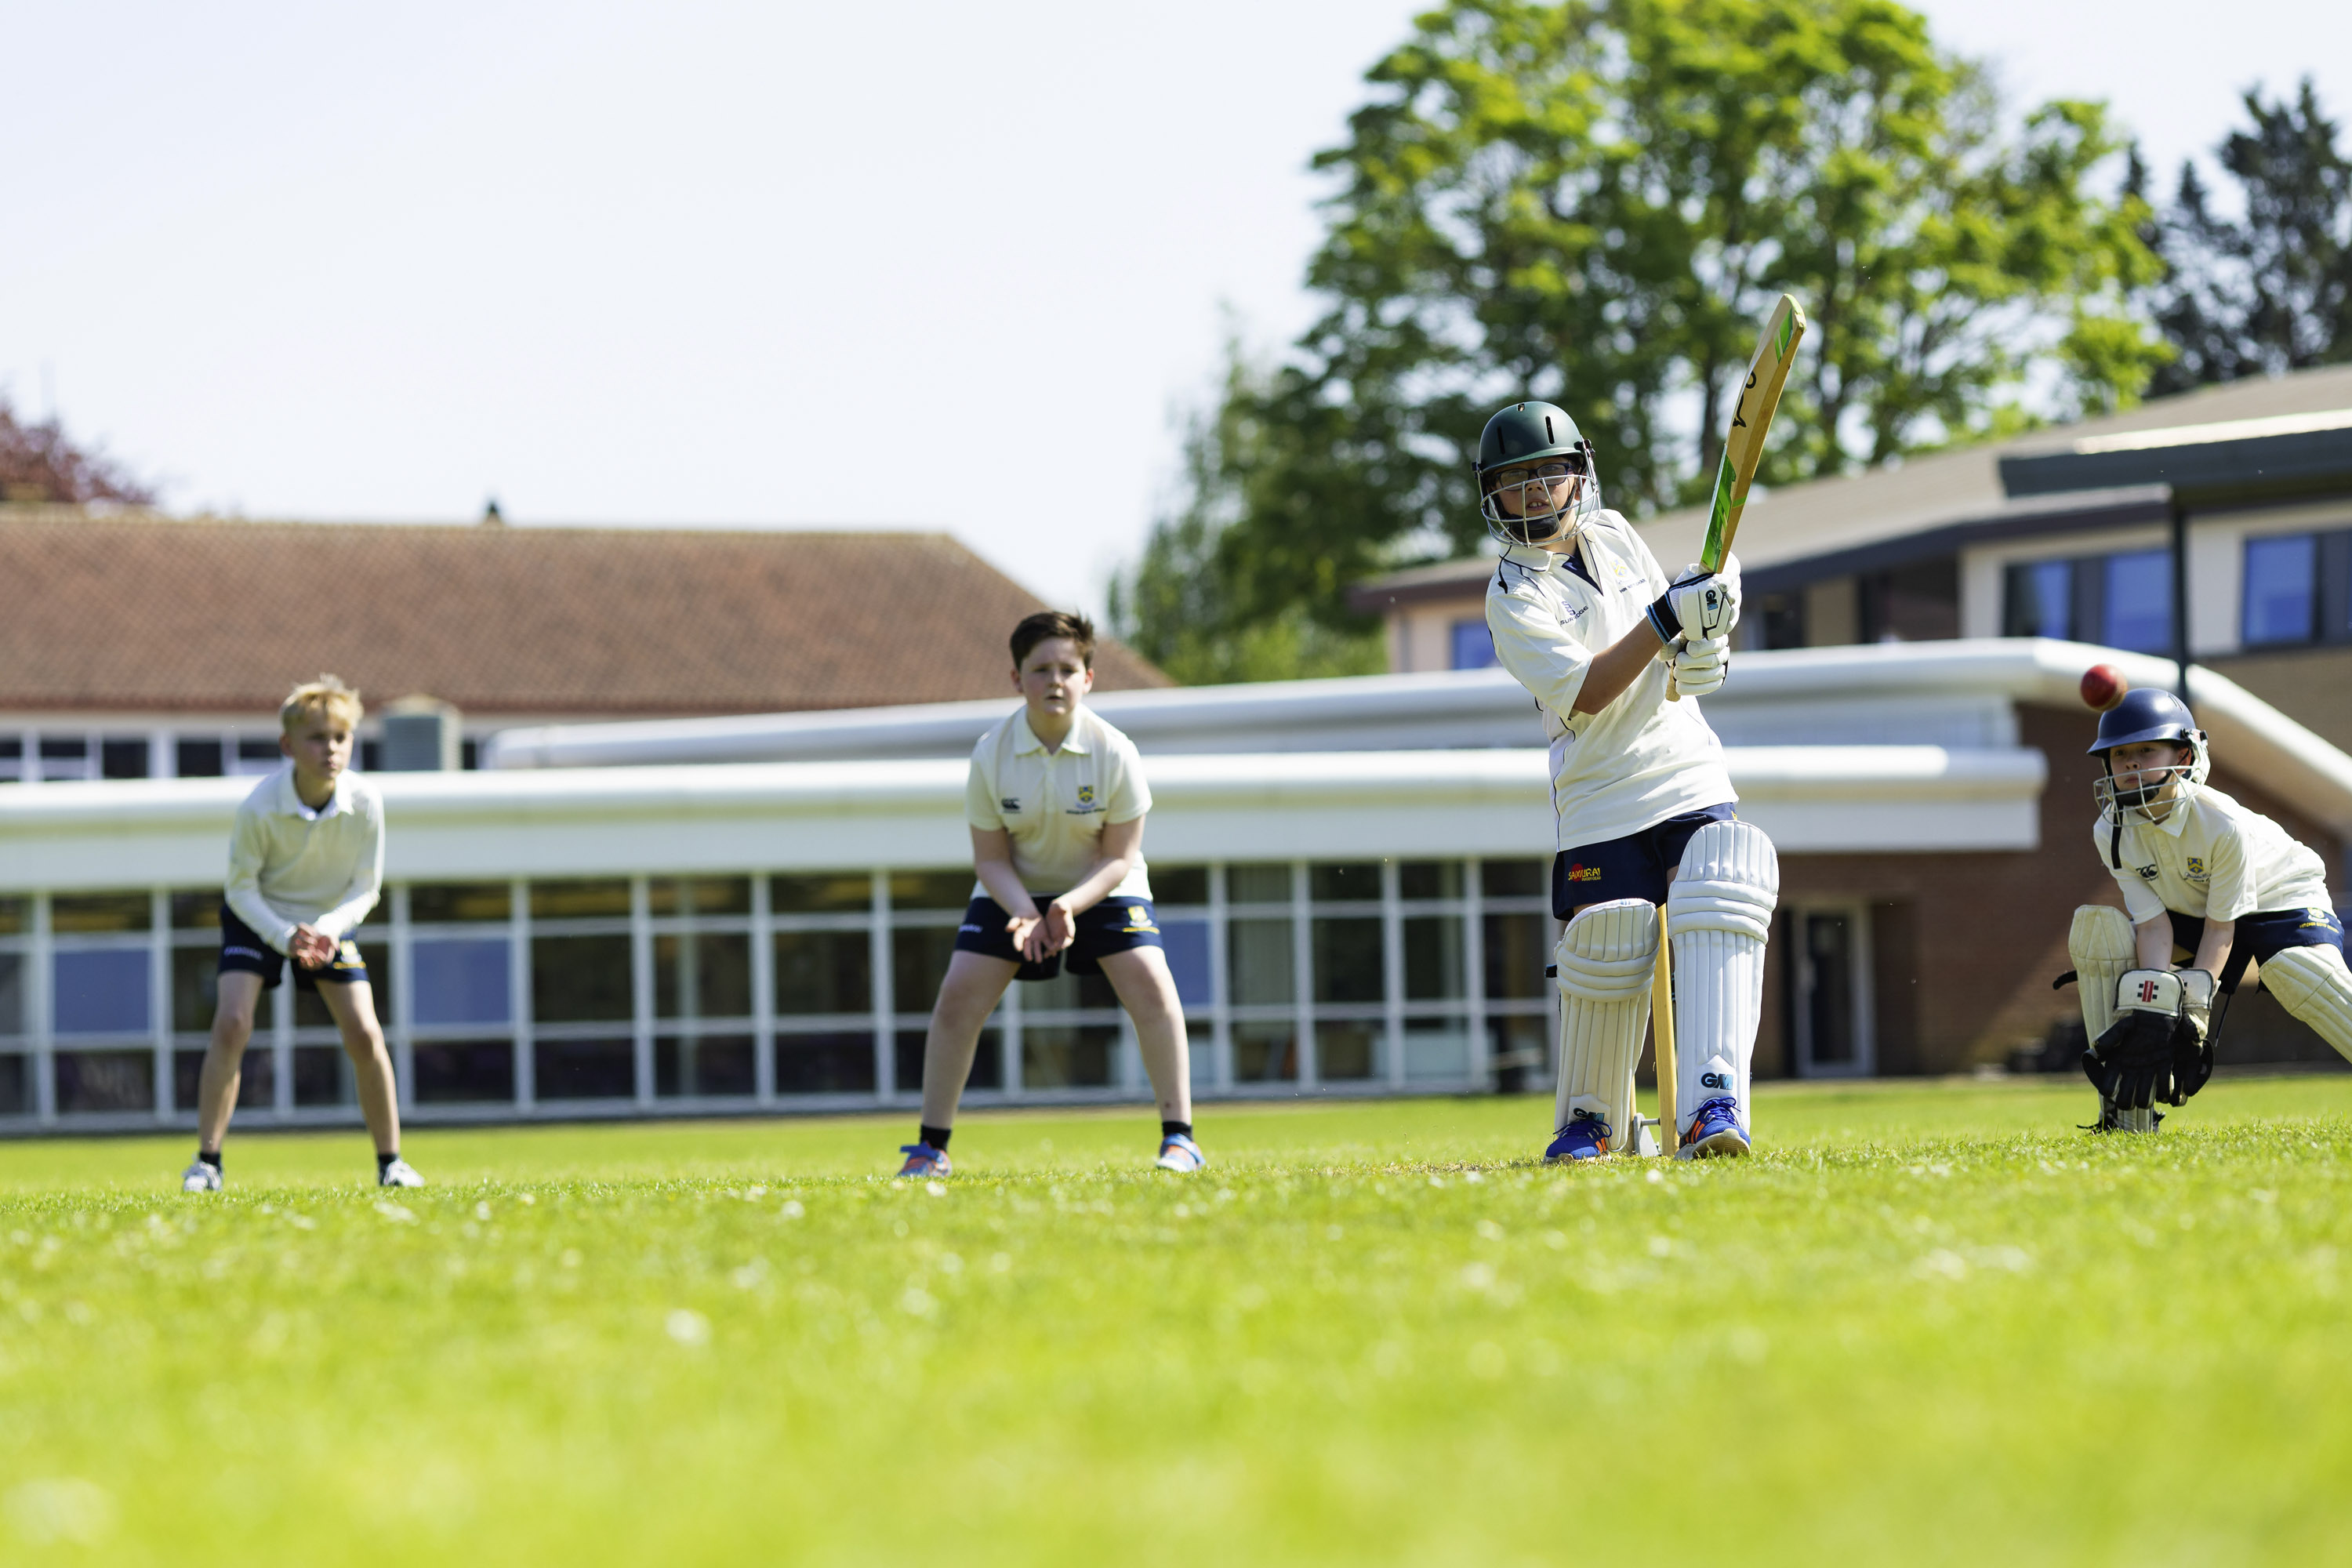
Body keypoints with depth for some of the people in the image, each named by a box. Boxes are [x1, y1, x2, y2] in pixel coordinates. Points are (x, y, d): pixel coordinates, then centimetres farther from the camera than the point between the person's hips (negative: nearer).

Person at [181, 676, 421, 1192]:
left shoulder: (365, 802, -23)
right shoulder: (260, 806, -29)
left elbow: (365, 889, -12)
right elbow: (241, 887, -17)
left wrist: (326, 931, -29)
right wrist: (285, 936, -31)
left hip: (329, 921, 2)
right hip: (258, 916, -2)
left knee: (364, 1035, -9)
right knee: (232, 1023, -19)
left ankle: (391, 1162, 5)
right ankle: (207, 1161, -11)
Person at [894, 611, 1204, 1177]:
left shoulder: (1114, 752, -21)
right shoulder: (991, 754, -19)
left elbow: (1119, 856, -15)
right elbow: (990, 857, -10)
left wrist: (1072, 905, -32)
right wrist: (1024, 912, -29)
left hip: (1100, 888, -1)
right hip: (1014, 891, 1)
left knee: (1150, 985, -22)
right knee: (959, 996, -12)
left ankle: (1179, 1139, -12)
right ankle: (931, 1146, 1)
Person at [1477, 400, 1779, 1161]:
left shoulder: (1612, 534, 10)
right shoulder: (1514, 596, -7)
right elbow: (1583, 692, -19)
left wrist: (1700, 647, -2)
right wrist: (1668, 619, -26)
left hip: (1690, 776, 3)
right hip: (1600, 803, -3)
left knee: (1719, 923, -18)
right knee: (1605, 959, -7)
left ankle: (1712, 1105, -27)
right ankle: (1590, 1121, 16)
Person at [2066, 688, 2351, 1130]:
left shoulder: (2223, 824, -30)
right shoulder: (2111, 832, -16)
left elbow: (2221, 927, -24)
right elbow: (2154, 924, -19)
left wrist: (2193, 1013, -30)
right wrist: (2152, 1008, -34)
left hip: (2282, 901, -5)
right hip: (2190, 913, 5)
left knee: (2299, 973, -38)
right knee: (2095, 928, -18)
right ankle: (2127, 1114, -14)